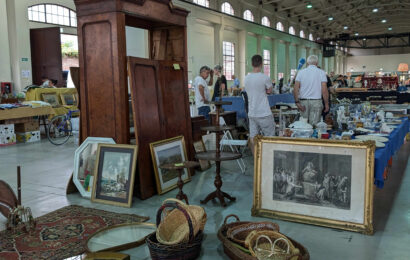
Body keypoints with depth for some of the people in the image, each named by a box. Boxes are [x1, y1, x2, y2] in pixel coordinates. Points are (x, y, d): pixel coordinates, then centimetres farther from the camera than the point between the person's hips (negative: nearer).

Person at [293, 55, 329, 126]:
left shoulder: (301, 72, 5)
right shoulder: (321, 72, 1)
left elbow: (295, 89, -3)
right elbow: (324, 90, -5)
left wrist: (297, 102, -1)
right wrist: (326, 104, 2)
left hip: (303, 101, 2)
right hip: (316, 101, -2)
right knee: (314, 125, 0)